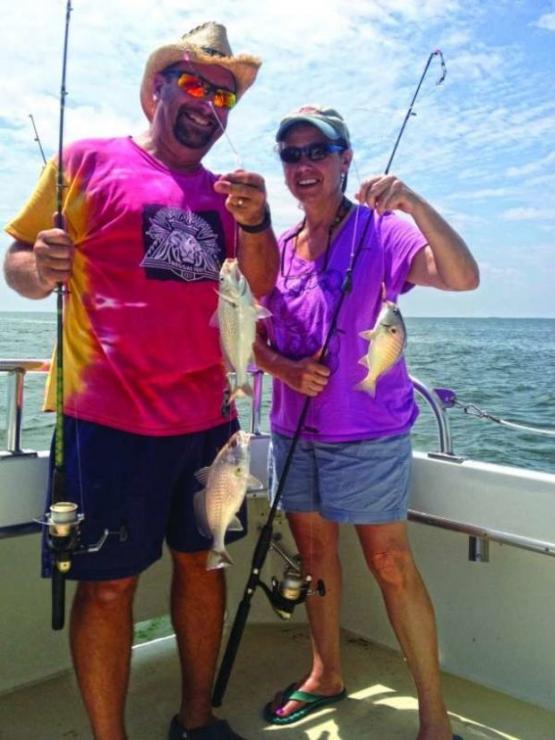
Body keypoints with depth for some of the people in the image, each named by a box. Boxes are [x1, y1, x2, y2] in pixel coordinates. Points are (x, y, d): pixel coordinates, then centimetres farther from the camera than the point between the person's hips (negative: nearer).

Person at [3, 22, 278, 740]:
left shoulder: (222, 191, 16)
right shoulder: (90, 160, 2)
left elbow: (263, 284, 9)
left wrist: (255, 220, -10)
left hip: (208, 414, 6)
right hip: (111, 416, -5)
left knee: (200, 559, 13)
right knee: (109, 581, 0)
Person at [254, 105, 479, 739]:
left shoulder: (381, 231, -9)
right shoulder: (277, 248, 8)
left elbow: (461, 277, -25)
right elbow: (256, 336, 11)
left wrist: (413, 204, -38)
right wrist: (283, 367, -10)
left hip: (367, 431, -6)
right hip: (294, 429, 6)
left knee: (389, 562, -1)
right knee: (314, 552, 16)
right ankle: (326, 675, 36)